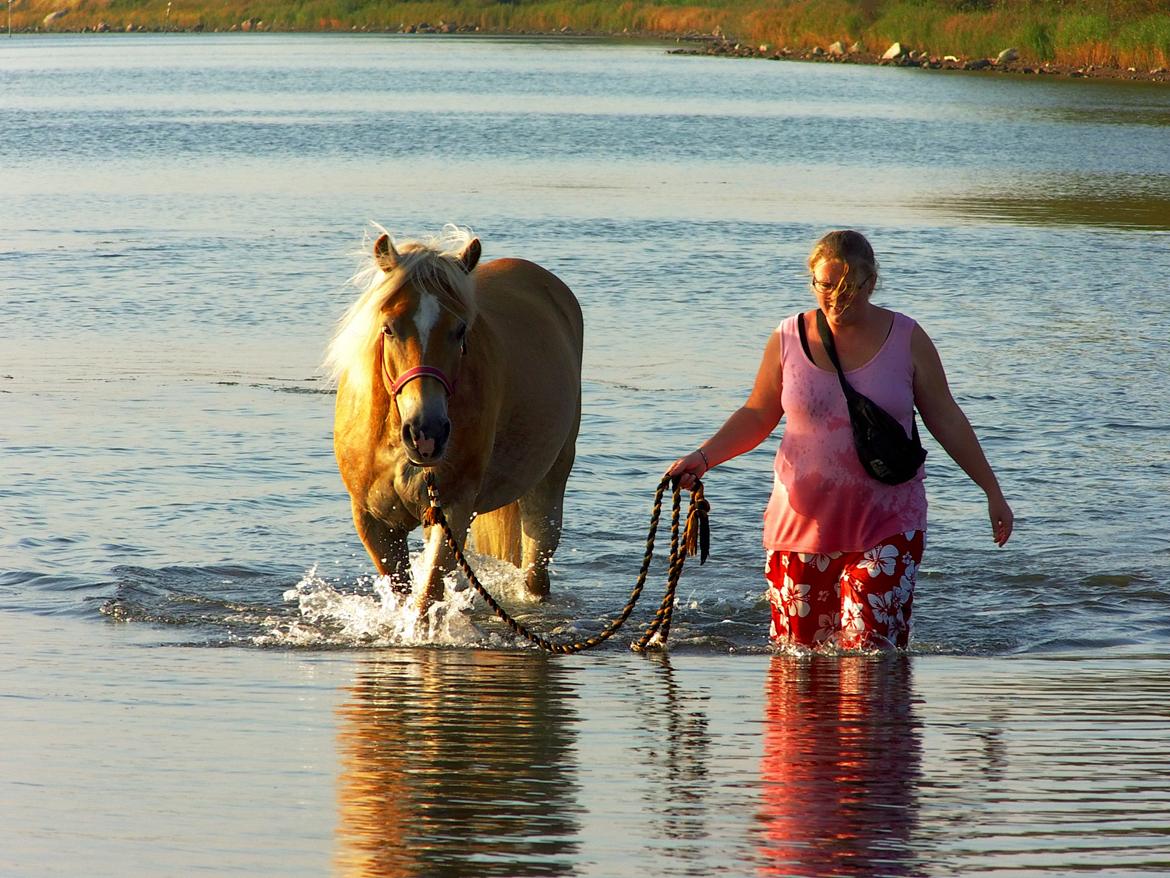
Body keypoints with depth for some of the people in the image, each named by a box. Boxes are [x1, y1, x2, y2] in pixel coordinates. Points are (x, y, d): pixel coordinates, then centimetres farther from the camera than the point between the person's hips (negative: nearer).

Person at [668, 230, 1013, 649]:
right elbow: (756, 417, 10)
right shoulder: (788, 339, 2)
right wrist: (702, 457, -5)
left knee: (871, 648, -12)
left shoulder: (906, 340, 0)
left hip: (885, 525, -2)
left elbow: (946, 420, 6)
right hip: (801, 520, 2)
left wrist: (992, 491, 6)